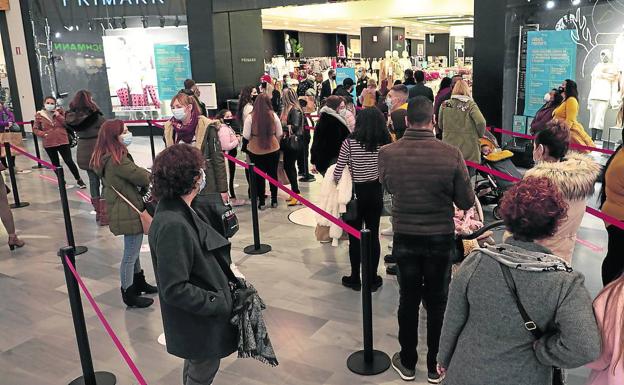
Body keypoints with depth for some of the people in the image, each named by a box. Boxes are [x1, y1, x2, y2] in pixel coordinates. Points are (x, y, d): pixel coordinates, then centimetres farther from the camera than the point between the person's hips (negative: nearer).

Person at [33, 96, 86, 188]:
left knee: (69, 161, -2)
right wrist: (43, 134, -10)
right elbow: (35, 129, 6)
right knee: (55, 163, 12)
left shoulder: (60, 112, 2)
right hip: (49, 144, 1)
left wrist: (58, 116, -14)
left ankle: (79, 180, 11)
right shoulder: (39, 115, 1)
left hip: (62, 141, -1)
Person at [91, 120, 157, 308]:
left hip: (124, 210, 10)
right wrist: (152, 176, 2)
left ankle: (139, 283, 40)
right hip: (129, 213, -10)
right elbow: (142, 177, -19)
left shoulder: (106, 158, 8)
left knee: (133, 250, 24)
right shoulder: (117, 160, -24)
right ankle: (129, 295, 15)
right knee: (130, 254, 2)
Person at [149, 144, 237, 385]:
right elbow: (174, 289, -30)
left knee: (196, 365, 29)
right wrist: (219, 303, -22)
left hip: (196, 312, 9)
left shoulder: (178, 211, -3)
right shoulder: (172, 225, -32)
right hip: (197, 321, -9)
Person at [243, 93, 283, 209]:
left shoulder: (251, 117, -11)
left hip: (256, 150, -1)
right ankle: (274, 200, 22)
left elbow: (246, 135, -9)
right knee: (273, 174, 13)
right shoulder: (273, 115, -6)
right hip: (273, 149, 1)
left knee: (259, 176, 9)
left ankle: (261, 202, 15)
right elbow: (279, 134, 1)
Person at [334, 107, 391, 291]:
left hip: (355, 193, -2)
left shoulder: (350, 142, -15)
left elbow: (337, 172, -12)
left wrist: (339, 182, 8)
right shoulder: (384, 143, -7)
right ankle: (372, 279, 21)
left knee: (354, 237, 9)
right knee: (373, 235, 12)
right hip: (375, 193, 3)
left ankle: (355, 278, 20)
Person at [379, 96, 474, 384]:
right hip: (441, 238, -1)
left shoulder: (387, 153, -14)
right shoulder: (451, 155, -18)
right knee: (437, 301, 15)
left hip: (405, 238, 1)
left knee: (408, 299, 17)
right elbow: (466, 202, -8)